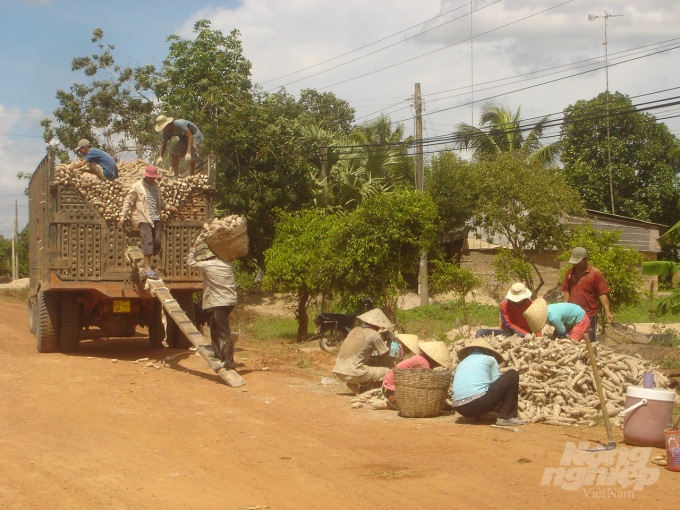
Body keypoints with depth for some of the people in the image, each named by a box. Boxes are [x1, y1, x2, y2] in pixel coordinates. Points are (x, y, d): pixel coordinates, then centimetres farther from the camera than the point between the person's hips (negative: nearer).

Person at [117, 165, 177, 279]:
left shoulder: (156, 185, 17)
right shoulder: (137, 187, -1)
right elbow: (127, 202, 3)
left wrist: (169, 207, 13)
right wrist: (122, 218, -1)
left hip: (155, 218, 6)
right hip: (143, 218, -6)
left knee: (157, 242, 0)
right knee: (148, 241, -17)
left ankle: (144, 263, 18)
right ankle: (147, 269, -17)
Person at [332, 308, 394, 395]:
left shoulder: (355, 330, 16)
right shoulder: (374, 334, -6)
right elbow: (385, 354, 0)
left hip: (338, 372, 8)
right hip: (352, 373, -8)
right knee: (387, 373, -4)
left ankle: (355, 387, 13)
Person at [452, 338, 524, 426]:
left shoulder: (461, 363, 27)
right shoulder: (490, 359, 16)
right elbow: (497, 384, 13)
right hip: (480, 401, -6)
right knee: (512, 375, 11)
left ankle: (473, 416, 17)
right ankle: (506, 417, 5)